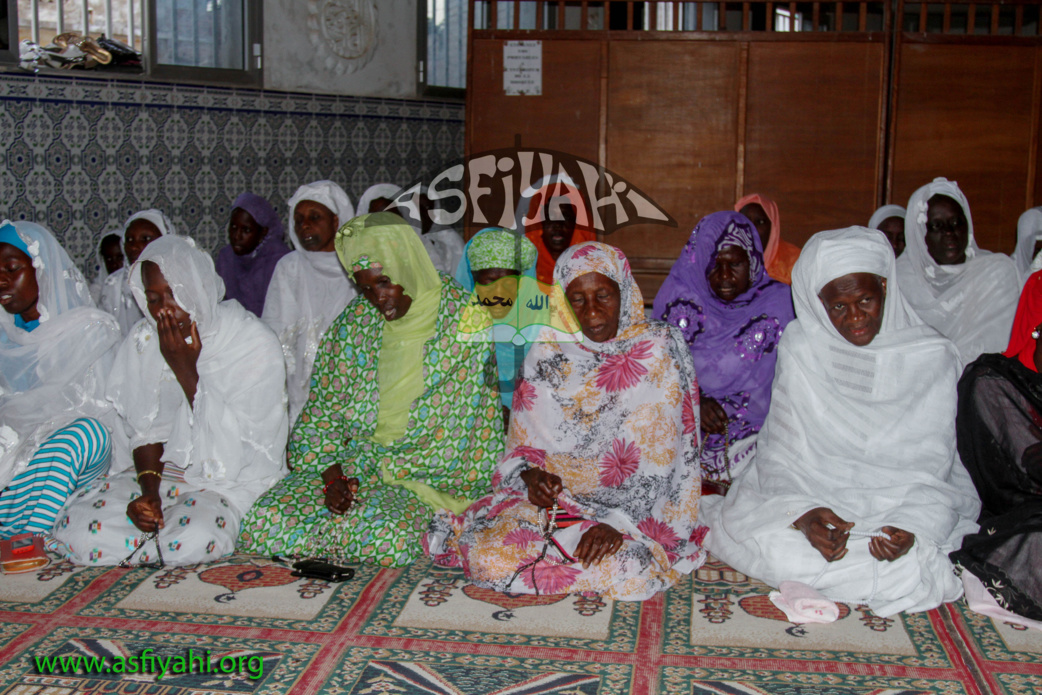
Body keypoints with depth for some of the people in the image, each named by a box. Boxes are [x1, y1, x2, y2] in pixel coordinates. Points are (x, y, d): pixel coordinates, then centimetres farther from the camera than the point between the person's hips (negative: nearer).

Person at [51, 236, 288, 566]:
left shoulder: (253, 343, -11)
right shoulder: (143, 342, 4)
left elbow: (230, 445, -15)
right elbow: (147, 431, 5)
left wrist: (186, 369, -16)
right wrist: (149, 492, -13)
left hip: (237, 480, -4)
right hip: (165, 472, 4)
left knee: (195, 538, -35)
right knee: (77, 526, -19)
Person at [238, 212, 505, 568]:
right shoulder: (355, 323, 8)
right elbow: (322, 411, 10)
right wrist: (333, 472, -10)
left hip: (427, 473, -4)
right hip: (353, 461, 4)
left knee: (388, 536, -34)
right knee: (266, 521, -17)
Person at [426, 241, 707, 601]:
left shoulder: (658, 349, -3)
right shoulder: (547, 354, 7)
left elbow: (660, 457, -10)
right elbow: (522, 442, 12)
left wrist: (618, 521, -20)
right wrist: (529, 474, -12)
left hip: (635, 506, -1)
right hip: (552, 498, 1)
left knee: (633, 572, -31)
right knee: (490, 558, -25)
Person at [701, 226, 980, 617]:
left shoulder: (932, 357, -2)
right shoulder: (801, 350, -1)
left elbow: (933, 467, -6)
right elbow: (780, 454, -5)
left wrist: (912, 525, -27)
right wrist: (804, 514, -26)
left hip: (902, 506, 0)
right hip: (815, 495, 0)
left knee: (906, 568, -30)